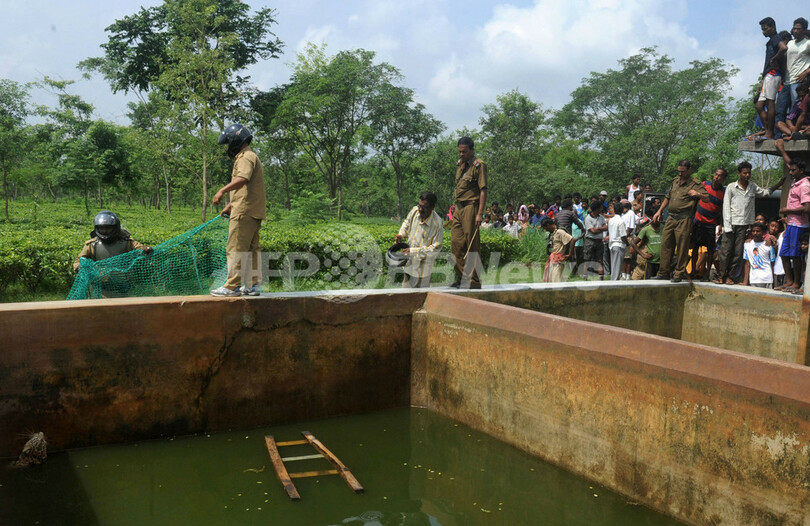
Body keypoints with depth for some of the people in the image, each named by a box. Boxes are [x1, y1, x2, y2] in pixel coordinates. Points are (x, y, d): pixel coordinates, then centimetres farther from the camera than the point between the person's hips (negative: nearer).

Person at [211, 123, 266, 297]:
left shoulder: (246, 157, -8)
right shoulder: (251, 157, 25)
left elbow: (243, 179, -29)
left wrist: (223, 190, -36)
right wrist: (231, 204, 32)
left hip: (244, 212, -10)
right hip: (254, 211, 10)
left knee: (236, 248, -8)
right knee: (252, 248, 11)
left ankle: (232, 286, -6)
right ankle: (253, 285, 15)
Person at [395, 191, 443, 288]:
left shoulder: (437, 225, -27)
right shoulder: (415, 211, -10)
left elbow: (435, 248, -23)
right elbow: (407, 222, 13)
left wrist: (414, 251, -26)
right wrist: (401, 234, -6)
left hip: (423, 265, -5)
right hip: (410, 261, 5)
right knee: (407, 288, 18)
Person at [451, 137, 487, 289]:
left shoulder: (478, 165, -8)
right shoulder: (459, 164, 16)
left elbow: (483, 190, -13)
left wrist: (480, 213, -19)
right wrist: (457, 207, 15)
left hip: (470, 207, -8)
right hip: (459, 207, 8)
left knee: (472, 246, -5)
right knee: (456, 242, 7)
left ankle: (474, 281, 1)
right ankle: (461, 278, 16)